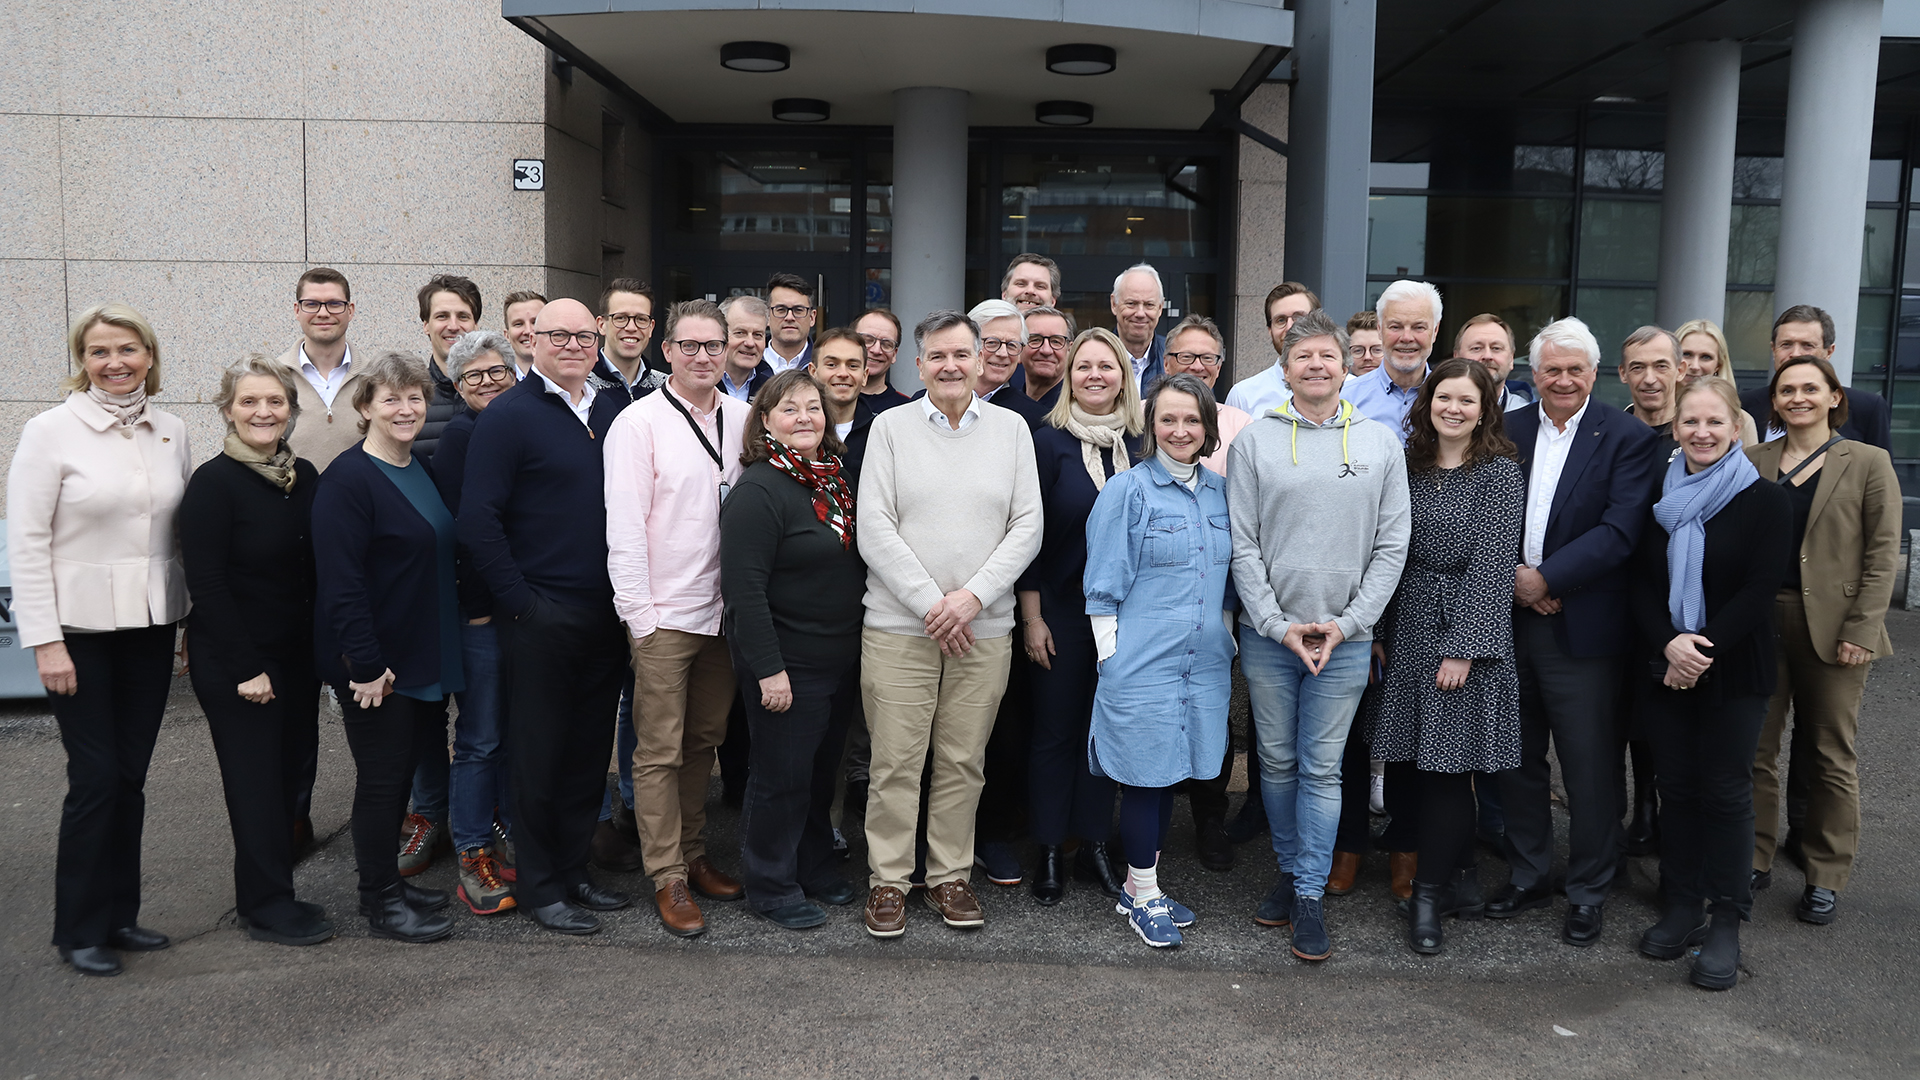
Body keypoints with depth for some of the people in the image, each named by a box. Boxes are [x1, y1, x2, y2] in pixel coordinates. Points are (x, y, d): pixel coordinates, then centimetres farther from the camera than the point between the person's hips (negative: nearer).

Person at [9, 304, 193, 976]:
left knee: (130, 776, 11)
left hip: (151, 627, 4)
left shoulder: (172, 432, 6)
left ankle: (118, 914, 24)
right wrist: (44, 640, -13)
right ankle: (79, 929, 15)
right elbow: (26, 542, -9)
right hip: (81, 629, -4)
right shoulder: (52, 431, -7)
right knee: (96, 778, -1)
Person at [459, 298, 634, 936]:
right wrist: (519, 602, -13)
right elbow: (478, 521, -11)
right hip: (540, 616, -6)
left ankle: (573, 870, 28)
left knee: (590, 750, 13)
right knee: (538, 753, 5)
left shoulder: (614, 414, 11)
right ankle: (538, 888, 18)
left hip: (605, 614, 6)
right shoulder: (508, 415, -7)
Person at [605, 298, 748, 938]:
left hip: (724, 610, 5)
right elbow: (623, 524, -9)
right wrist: (637, 613, -12)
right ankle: (669, 878, 12)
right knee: (660, 752, 2)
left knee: (704, 742, 15)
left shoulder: (743, 421, 8)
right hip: (662, 615, -5)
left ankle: (693, 855, 29)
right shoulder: (639, 422, -6)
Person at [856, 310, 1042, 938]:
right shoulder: (891, 427, 3)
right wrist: (929, 603, -11)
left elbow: (1027, 527, 2)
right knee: (895, 762, 2)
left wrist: (973, 595, -10)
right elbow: (874, 530, -4)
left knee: (963, 762, 9)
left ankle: (950, 876, 23)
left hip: (983, 628, 2)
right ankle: (888, 880, 16)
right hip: (899, 625, -1)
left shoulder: (1011, 429, 8)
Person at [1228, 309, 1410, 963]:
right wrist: (1279, 624, -9)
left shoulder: (1380, 443, 5)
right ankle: (1290, 871, 28)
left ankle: (1310, 897, 12)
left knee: (1322, 768, 3)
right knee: (1277, 762, 10)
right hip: (1267, 635, 1)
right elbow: (1243, 545, -1)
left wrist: (1347, 622, -8)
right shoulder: (1254, 441, 2)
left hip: (1346, 638, 0)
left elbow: (1392, 546, 2)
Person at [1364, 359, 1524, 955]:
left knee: (1447, 763, -2)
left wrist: (1463, 648, -15)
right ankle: (1460, 879, 24)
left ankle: (1429, 894, 11)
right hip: (1407, 632, 5)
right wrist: (1378, 630, 8)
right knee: (1418, 764, 7)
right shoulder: (1410, 466, 10)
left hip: (1464, 636, -5)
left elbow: (1491, 565, -11)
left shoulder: (1499, 472, -5)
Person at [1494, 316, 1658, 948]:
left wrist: (1545, 578, -16)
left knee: (1590, 769, 4)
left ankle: (1588, 892, 20)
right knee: (1517, 758, 13)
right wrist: (1514, 579, -10)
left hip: (1581, 628, -4)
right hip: (1509, 618, 4)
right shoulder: (1507, 432, 7)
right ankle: (1527, 876, 29)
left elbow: (1620, 530, -13)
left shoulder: (1627, 438, -4)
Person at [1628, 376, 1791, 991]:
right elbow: (1641, 583, 3)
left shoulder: (1765, 500, -4)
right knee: (1676, 785, 9)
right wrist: (1669, 643, -13)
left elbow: (1760, 588, -10)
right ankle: (1681, 906, 21)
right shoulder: (1659, 498, 7)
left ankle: (1726, 921, 12)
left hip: (1734, 669, -3)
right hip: (1664, 668, 3)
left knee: (1725, 791, 1)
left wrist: (1703, 650, -16)